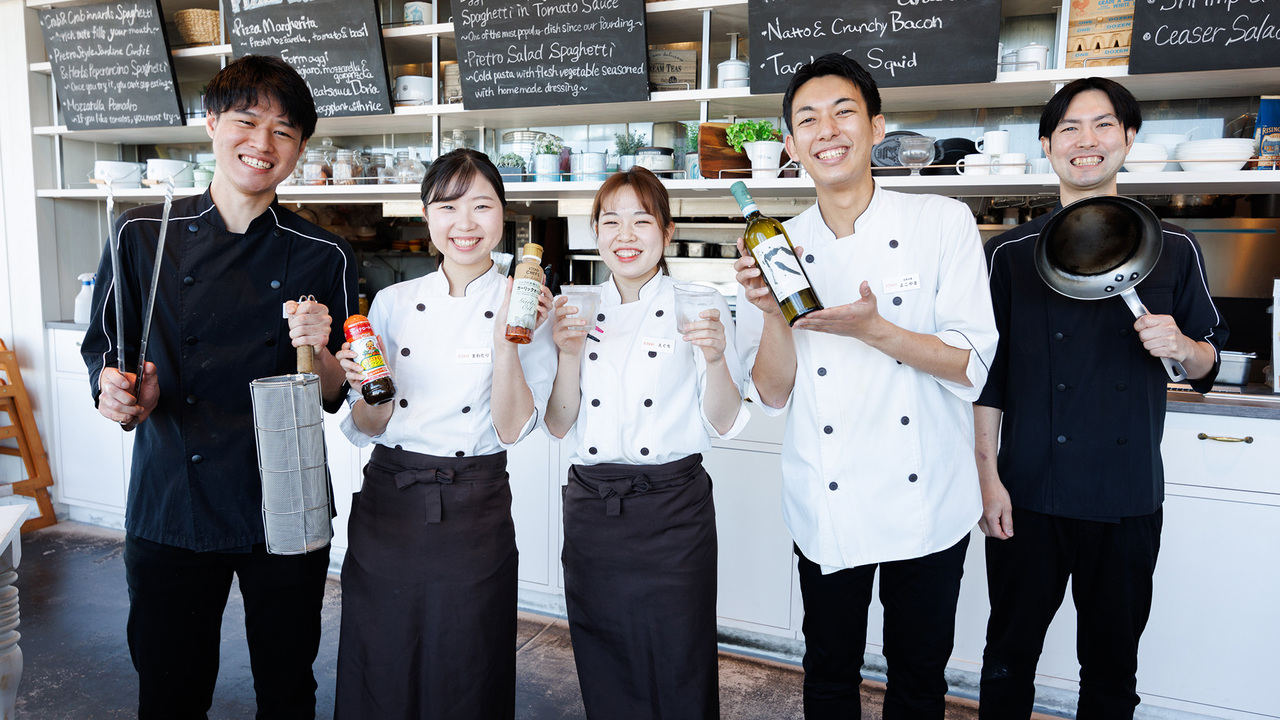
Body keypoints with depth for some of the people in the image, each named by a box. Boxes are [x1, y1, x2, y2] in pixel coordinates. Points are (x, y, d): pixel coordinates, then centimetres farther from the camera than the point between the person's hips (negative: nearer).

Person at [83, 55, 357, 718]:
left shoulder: (325, 259, -3)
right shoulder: (143, 236, -1)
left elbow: (335, 397, 1)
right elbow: (102, 349, 8)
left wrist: (316, 352, -19)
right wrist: (121, 394, -12)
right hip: (168, 508, 1)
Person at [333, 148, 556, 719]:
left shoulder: (527, 306, -4)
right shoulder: (393, 303, 3)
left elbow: (513, 428, -12)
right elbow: (367, 427, 4)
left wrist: (507, 338, -23)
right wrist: (366, 392, -17)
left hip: (473, 515, -2)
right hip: (387, 505, 3)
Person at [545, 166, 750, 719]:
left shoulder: (699, 307, -2)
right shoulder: (579, 312, 7)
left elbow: (722, 424, -6)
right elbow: (560, 426, 3)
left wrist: (716, 358, -23)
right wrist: (570, 355, -12)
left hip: (672, 510, -3)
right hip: (591, 507, 3)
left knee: (676, 673, 8)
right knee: (603, 673, 15)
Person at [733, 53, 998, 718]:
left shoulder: (943, 223, -5)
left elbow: (971, 366, -9)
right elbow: (773, 394, -2)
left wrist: (873, 329, -24)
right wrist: (773, 313, -19)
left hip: (928, 506, -1)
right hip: (826, 510, 1)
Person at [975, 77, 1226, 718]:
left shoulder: (1172, 249, 4)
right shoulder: (1011, 253, 0)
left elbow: (1208, 363, 11)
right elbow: (987, 375, 0)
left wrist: (1181, 346, -12)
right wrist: (988, 477, -5)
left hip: (1129, 497, 2)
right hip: (1030, 495, -1)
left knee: (1112, 664, 15)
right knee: (1010, 650, 10)